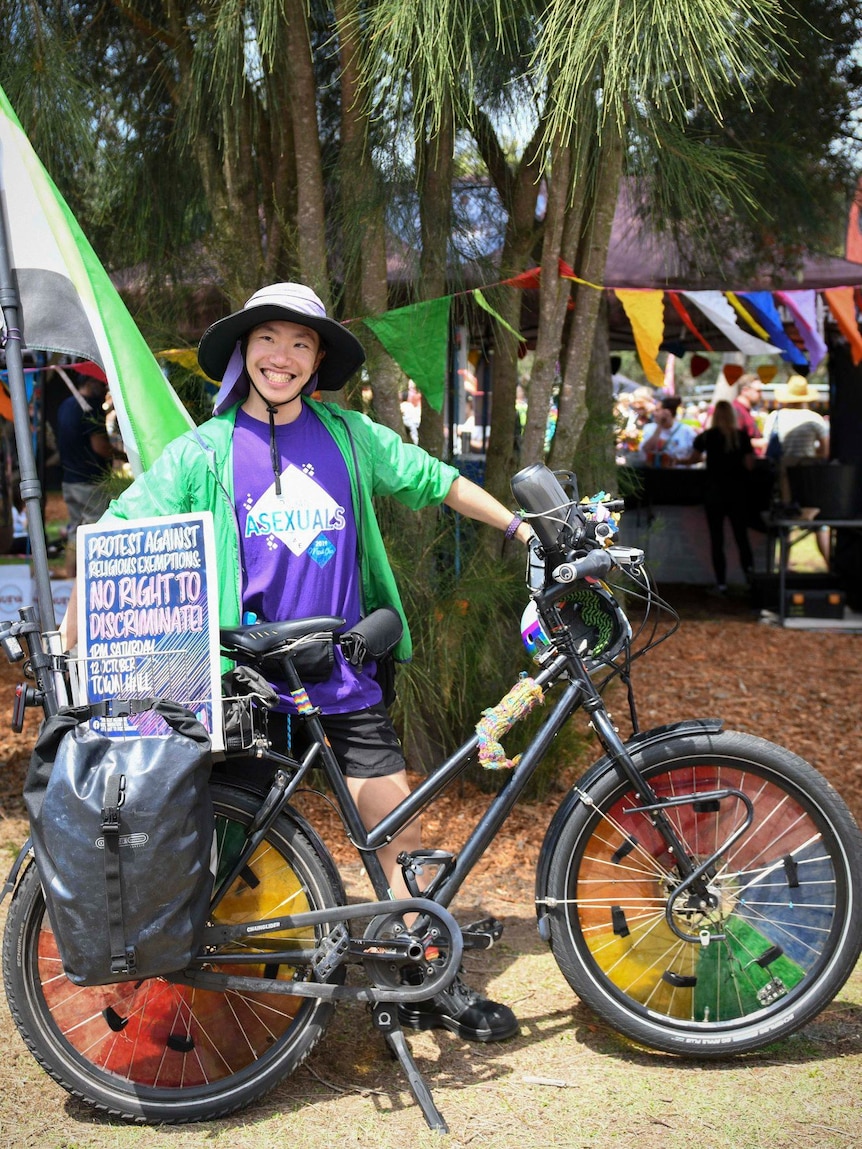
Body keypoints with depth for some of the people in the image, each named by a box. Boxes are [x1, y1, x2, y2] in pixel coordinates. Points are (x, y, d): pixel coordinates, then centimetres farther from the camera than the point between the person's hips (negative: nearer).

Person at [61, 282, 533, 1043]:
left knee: (402, 833, 4)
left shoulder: (346, 434, 6)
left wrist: (523, 530, 17)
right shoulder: (205, 452, -2)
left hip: (344, 682, 3)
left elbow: (436, 481, 18)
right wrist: (75, 651, -6)